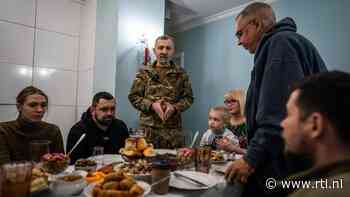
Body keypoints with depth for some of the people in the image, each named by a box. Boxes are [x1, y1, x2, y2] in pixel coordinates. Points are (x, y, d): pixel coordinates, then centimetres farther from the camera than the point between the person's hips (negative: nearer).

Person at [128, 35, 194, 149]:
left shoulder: (181, 74, 8)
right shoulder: (144, 72, 6)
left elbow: (188, 97, 8)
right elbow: (133, 96, 4)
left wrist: (174, 107, -11)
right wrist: (152, 105, -11)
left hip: (174, 129, 1)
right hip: (148, 128, 0)